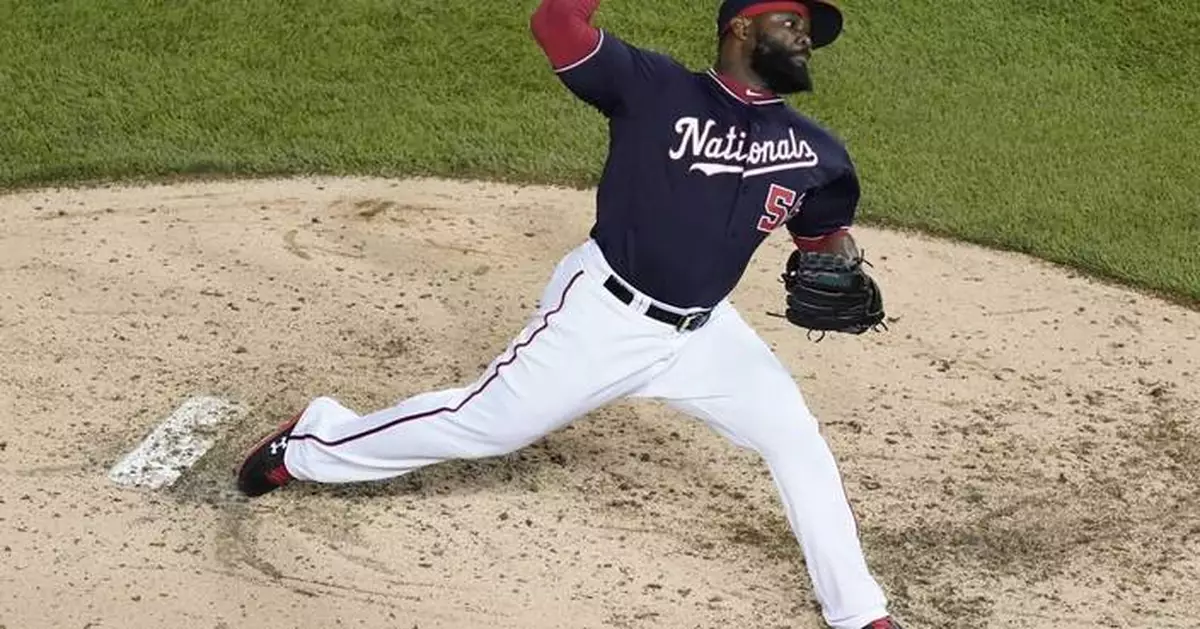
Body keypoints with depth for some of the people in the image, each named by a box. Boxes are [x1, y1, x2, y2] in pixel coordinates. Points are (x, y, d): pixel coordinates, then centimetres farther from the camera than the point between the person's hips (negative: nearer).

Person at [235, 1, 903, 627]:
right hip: (605, 315, -5)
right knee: (483, 423, 3)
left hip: (702, 333, 5)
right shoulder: (657, 87, -13)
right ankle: (310, 444, 25)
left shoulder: (810, 151, 1)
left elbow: (825, 233, 17)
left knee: (797, 437, -2)